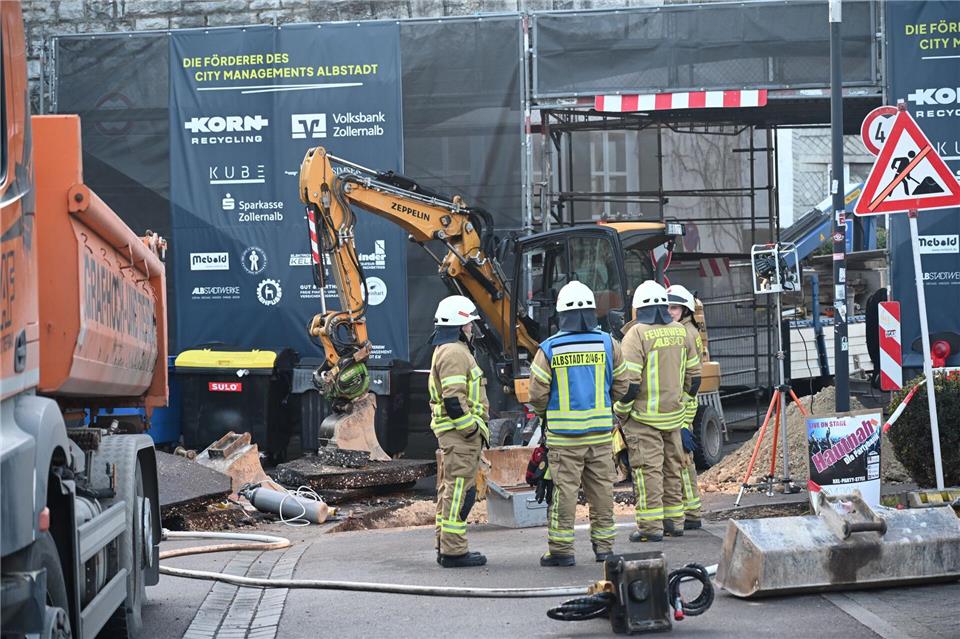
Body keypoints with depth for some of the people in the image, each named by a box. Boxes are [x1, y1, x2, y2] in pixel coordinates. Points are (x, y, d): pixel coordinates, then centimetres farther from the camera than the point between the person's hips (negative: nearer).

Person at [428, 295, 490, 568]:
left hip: (453, 432, 11)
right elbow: (453, 400, -23)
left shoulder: (446, 351, 19)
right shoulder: (454, 353, -15)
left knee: (449, 490, 14)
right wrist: (472, 428, -17)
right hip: (460, 433, -11)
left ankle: (445, 547, 20)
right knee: (459, 491, -9)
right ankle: (453, 551, -9)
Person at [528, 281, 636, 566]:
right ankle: (604, 545, 16)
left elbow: (537, 395, -5)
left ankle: (561, 549, 2)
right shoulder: (607, 343, 0)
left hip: (564, 434, -2)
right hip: (601, 430, 2)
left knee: (564, 489, 1)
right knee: (601, 488, 11)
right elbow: (622, 386, 6)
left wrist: (544, 413, 16)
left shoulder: (549, 349, -7)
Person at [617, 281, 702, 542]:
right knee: (671, 467, 16)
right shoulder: (681, 332, 6)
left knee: (647, 469, -5)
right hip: (674, 414, 6)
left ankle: (651, 526, -7)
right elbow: (693, 375, 14)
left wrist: (620, 412, -7)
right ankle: (674, 520, 23)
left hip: (643, 417, -6)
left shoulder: (636, 334, -13)